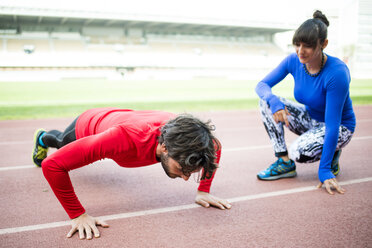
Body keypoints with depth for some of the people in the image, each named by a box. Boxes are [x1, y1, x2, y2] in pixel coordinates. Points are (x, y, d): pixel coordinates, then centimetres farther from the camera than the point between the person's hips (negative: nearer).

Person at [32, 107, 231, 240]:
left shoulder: (181, 133, -41)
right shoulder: (127, 139, -56)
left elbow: (215, 148, -15)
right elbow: (52, 164, -51)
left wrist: (203, 190, -21)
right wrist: (78, 215, -48)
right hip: (87, 125, -4)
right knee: (62, 142, 36)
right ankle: (43, 138, 72)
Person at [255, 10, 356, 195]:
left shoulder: (337, 72, -30)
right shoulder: (294, 61, -14)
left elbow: (332, 124, -32)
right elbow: (261, 85, -9)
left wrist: (324, 171, -33)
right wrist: (274, 101, -35)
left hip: (340, 128, -6)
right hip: (310, 119, 6)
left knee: (300, 152, -34)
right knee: (267, 102, -16)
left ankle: (333, 154, 2)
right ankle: (284, 163, -11)